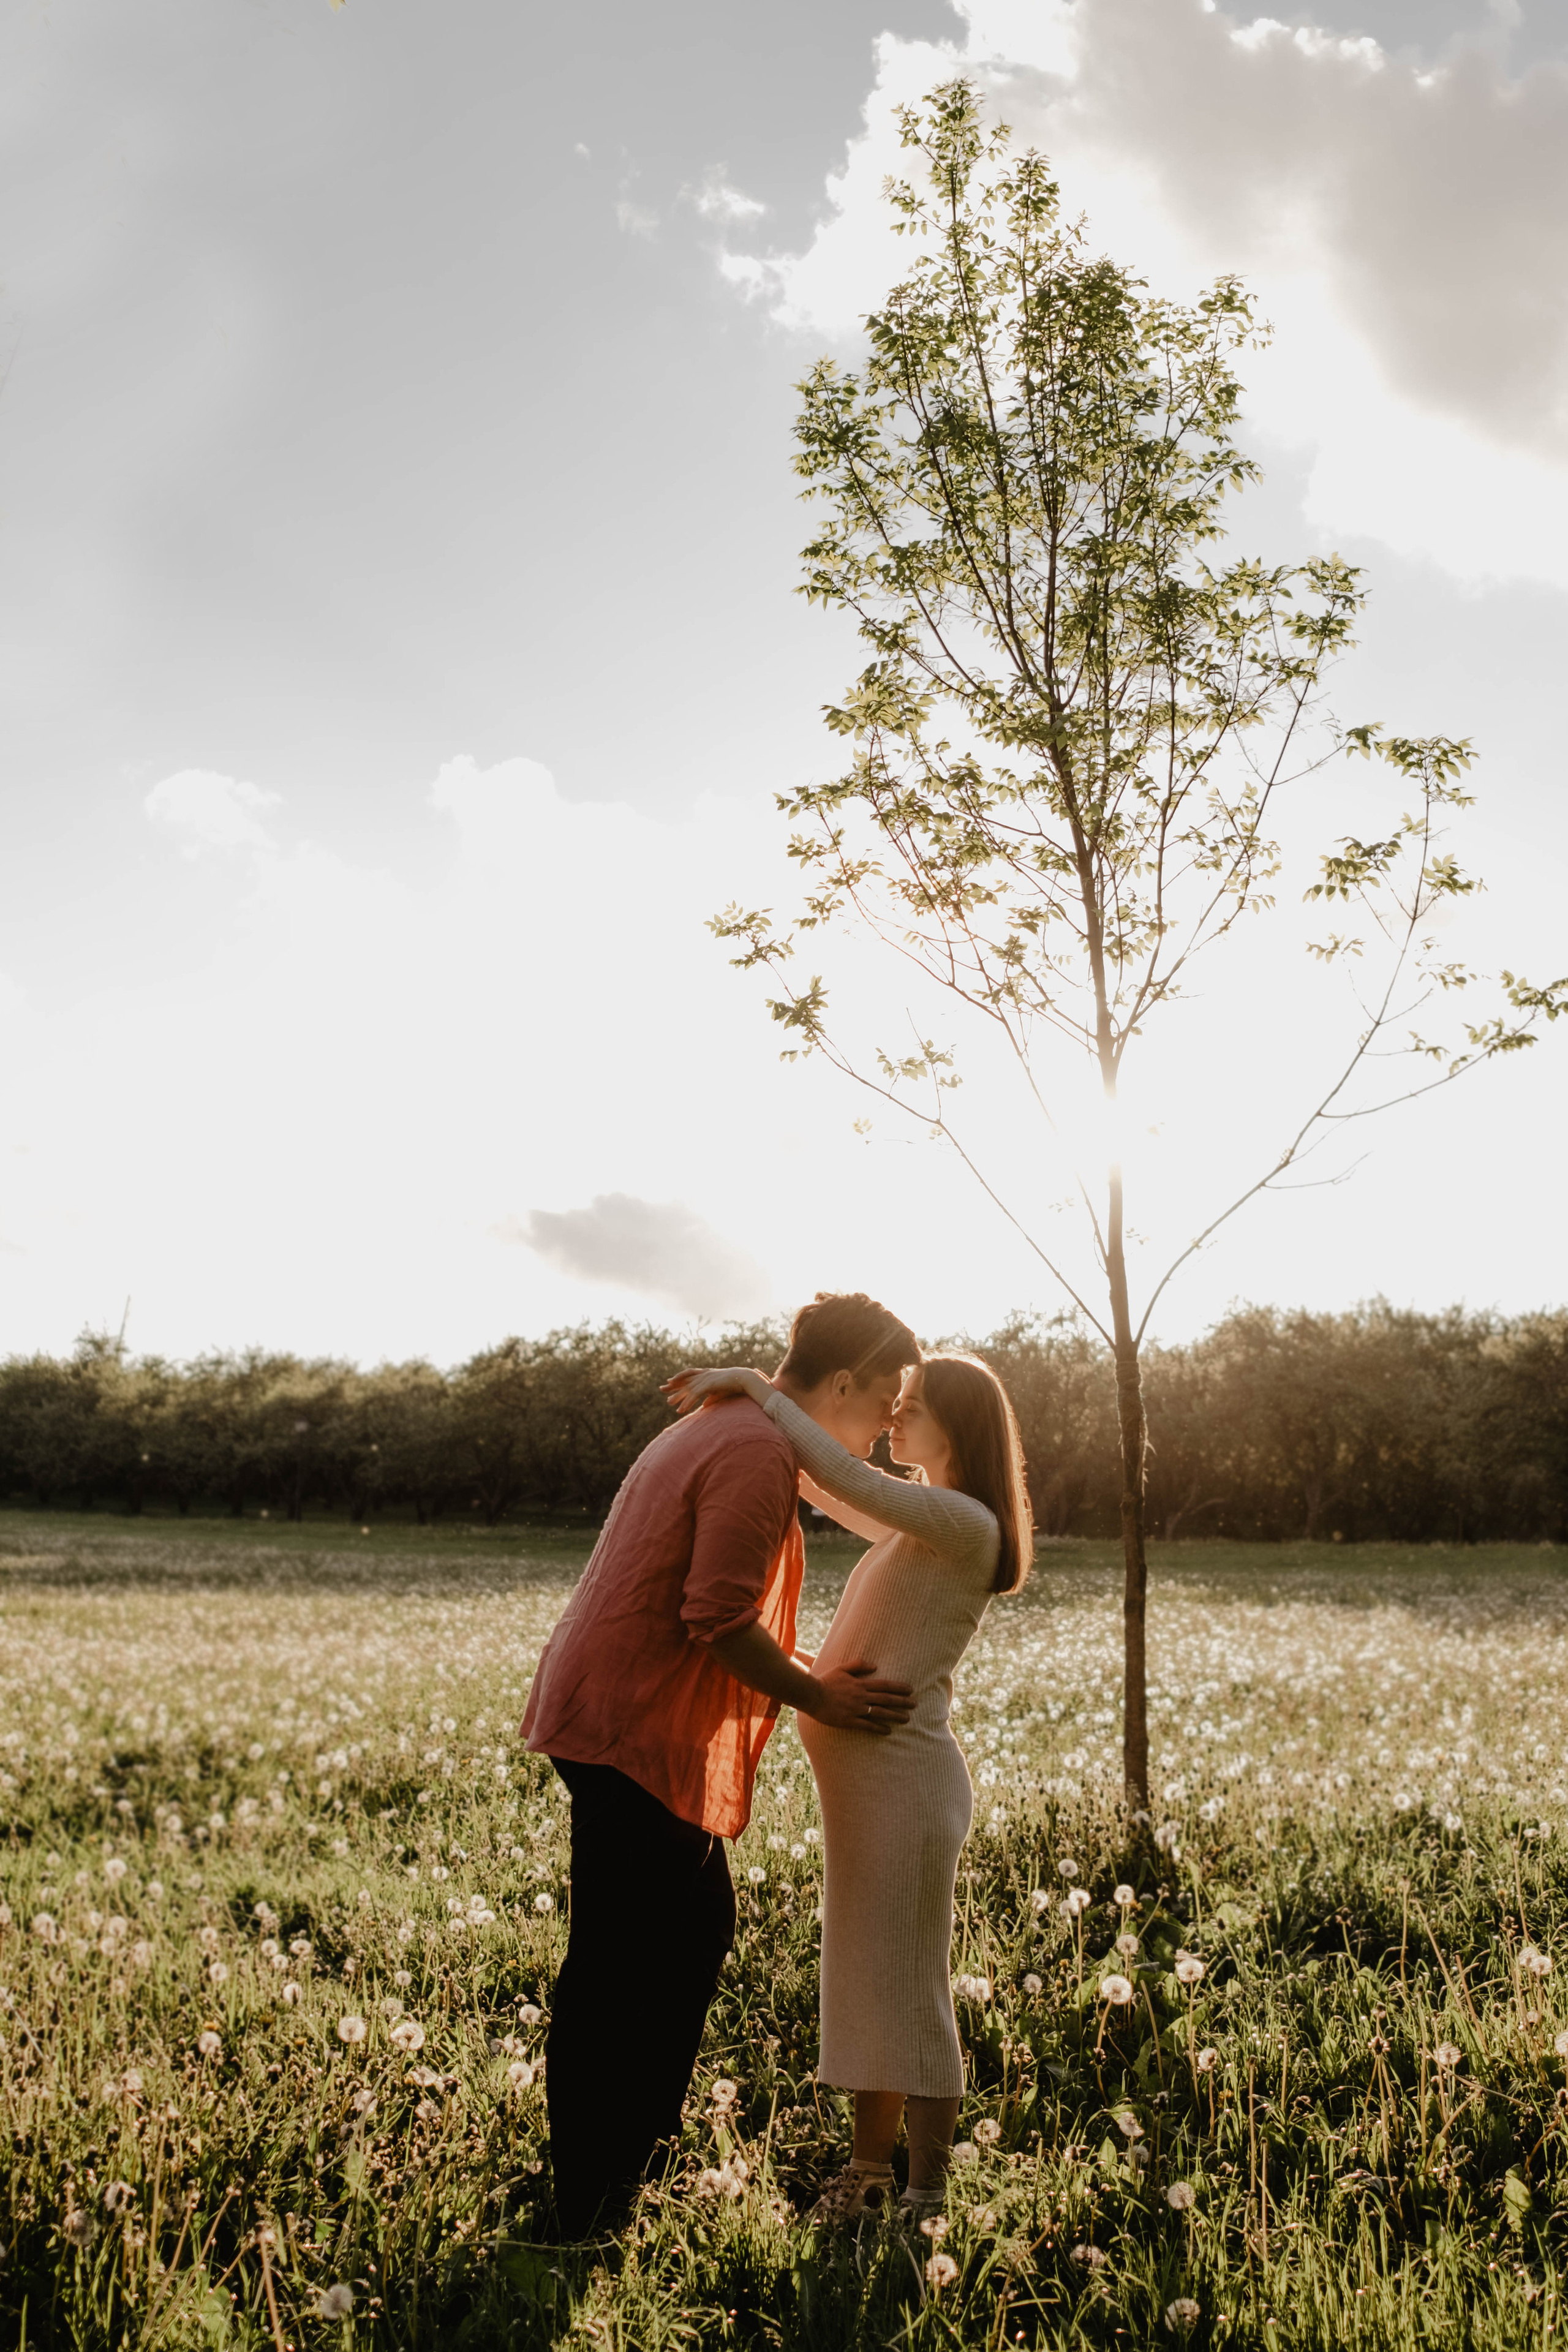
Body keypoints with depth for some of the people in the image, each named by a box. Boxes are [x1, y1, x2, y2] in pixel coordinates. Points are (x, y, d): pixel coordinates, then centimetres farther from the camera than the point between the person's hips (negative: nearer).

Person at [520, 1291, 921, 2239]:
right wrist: (819, 1699, -10)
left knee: (698, 1929, 19)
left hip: (623, 1718, 11)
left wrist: (819, 1674, 15)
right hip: (632, 1733, -11)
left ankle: (641, 2155, 32)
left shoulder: (724, 1431, 17)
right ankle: (589, 2216, 11)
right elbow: (718, 1619, -22)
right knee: (614, 1975, -1)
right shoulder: (759, 1453, -18)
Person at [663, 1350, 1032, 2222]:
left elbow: (849, 1477, -25)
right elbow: (822, 1485, 22)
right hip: (863, 1776, 9)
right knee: (869, 1979, 16)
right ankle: (869, 2170, 29)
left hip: (904, 1774, -9)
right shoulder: (919, 1525, 15)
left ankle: (926, 2196, 11)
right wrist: (755, 1397, 7)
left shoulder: (967, 1523, -13)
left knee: (909, 1986, 0)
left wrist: (755, 1388, -16)